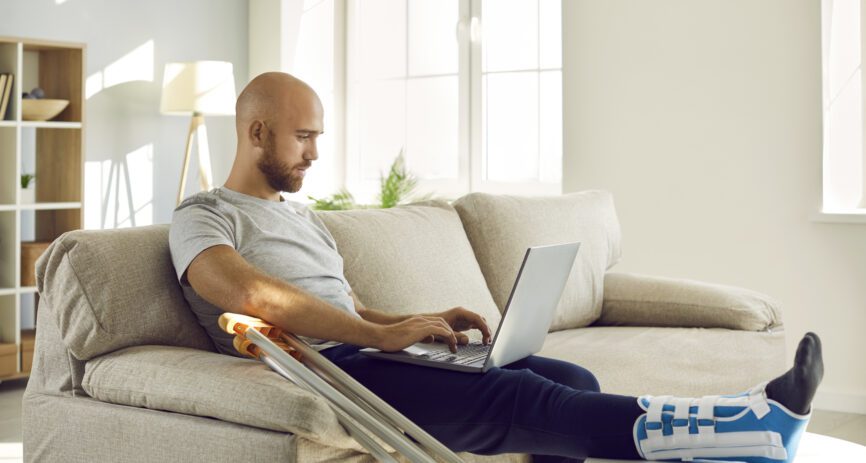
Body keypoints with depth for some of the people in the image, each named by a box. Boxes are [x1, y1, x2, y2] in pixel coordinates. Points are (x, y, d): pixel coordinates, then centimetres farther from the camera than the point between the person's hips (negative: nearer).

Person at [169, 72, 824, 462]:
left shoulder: (303, 217, 29)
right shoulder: (203, 217, 2)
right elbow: (247, 292, -20)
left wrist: (422, 324, 6)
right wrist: (380, 335, -21)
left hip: (363, 355, 9)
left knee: (572, 382, -11)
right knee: (514, 396, -29)